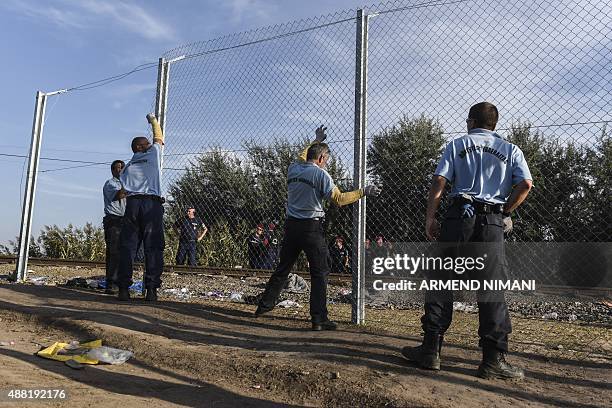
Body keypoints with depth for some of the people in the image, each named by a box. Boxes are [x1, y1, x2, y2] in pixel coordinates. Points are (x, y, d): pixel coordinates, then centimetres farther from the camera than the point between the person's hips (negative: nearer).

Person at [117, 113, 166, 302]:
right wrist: (153, 120, 47)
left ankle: (124, 288, -3)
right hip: (152, 203, -3)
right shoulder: (154, 154, 15)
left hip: (132, 203, 4)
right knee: (153, 247, -5)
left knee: (127, 246, 1)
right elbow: (159, 138, 33)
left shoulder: (127, 167, 24)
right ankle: (151, 289, -9)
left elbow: (125, 190, 17)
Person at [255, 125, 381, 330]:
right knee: (319, 272, 0)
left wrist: (316, 141, 43)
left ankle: (264, 305, 26)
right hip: (311, 227, -6)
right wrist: (363, 192, -4)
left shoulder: (293, 168, 8)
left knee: (283, 267, 18)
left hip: (291, 225, 6)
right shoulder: (320, 173, -9)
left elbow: (303, 158, 32)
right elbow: (339, 199, -13)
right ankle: (319, 318, -1)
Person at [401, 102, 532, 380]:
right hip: (492, 222, 1)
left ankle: (431, 350, 1)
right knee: (492, 287, 3)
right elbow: (525, 184, 0)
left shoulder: (457, 145, 14)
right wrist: (504, 212, 10)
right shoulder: (510, 150, 17)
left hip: (460, 215, -1)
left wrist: (430, 218, 1)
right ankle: (494, 359, 0)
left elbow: (439, 182, 1)